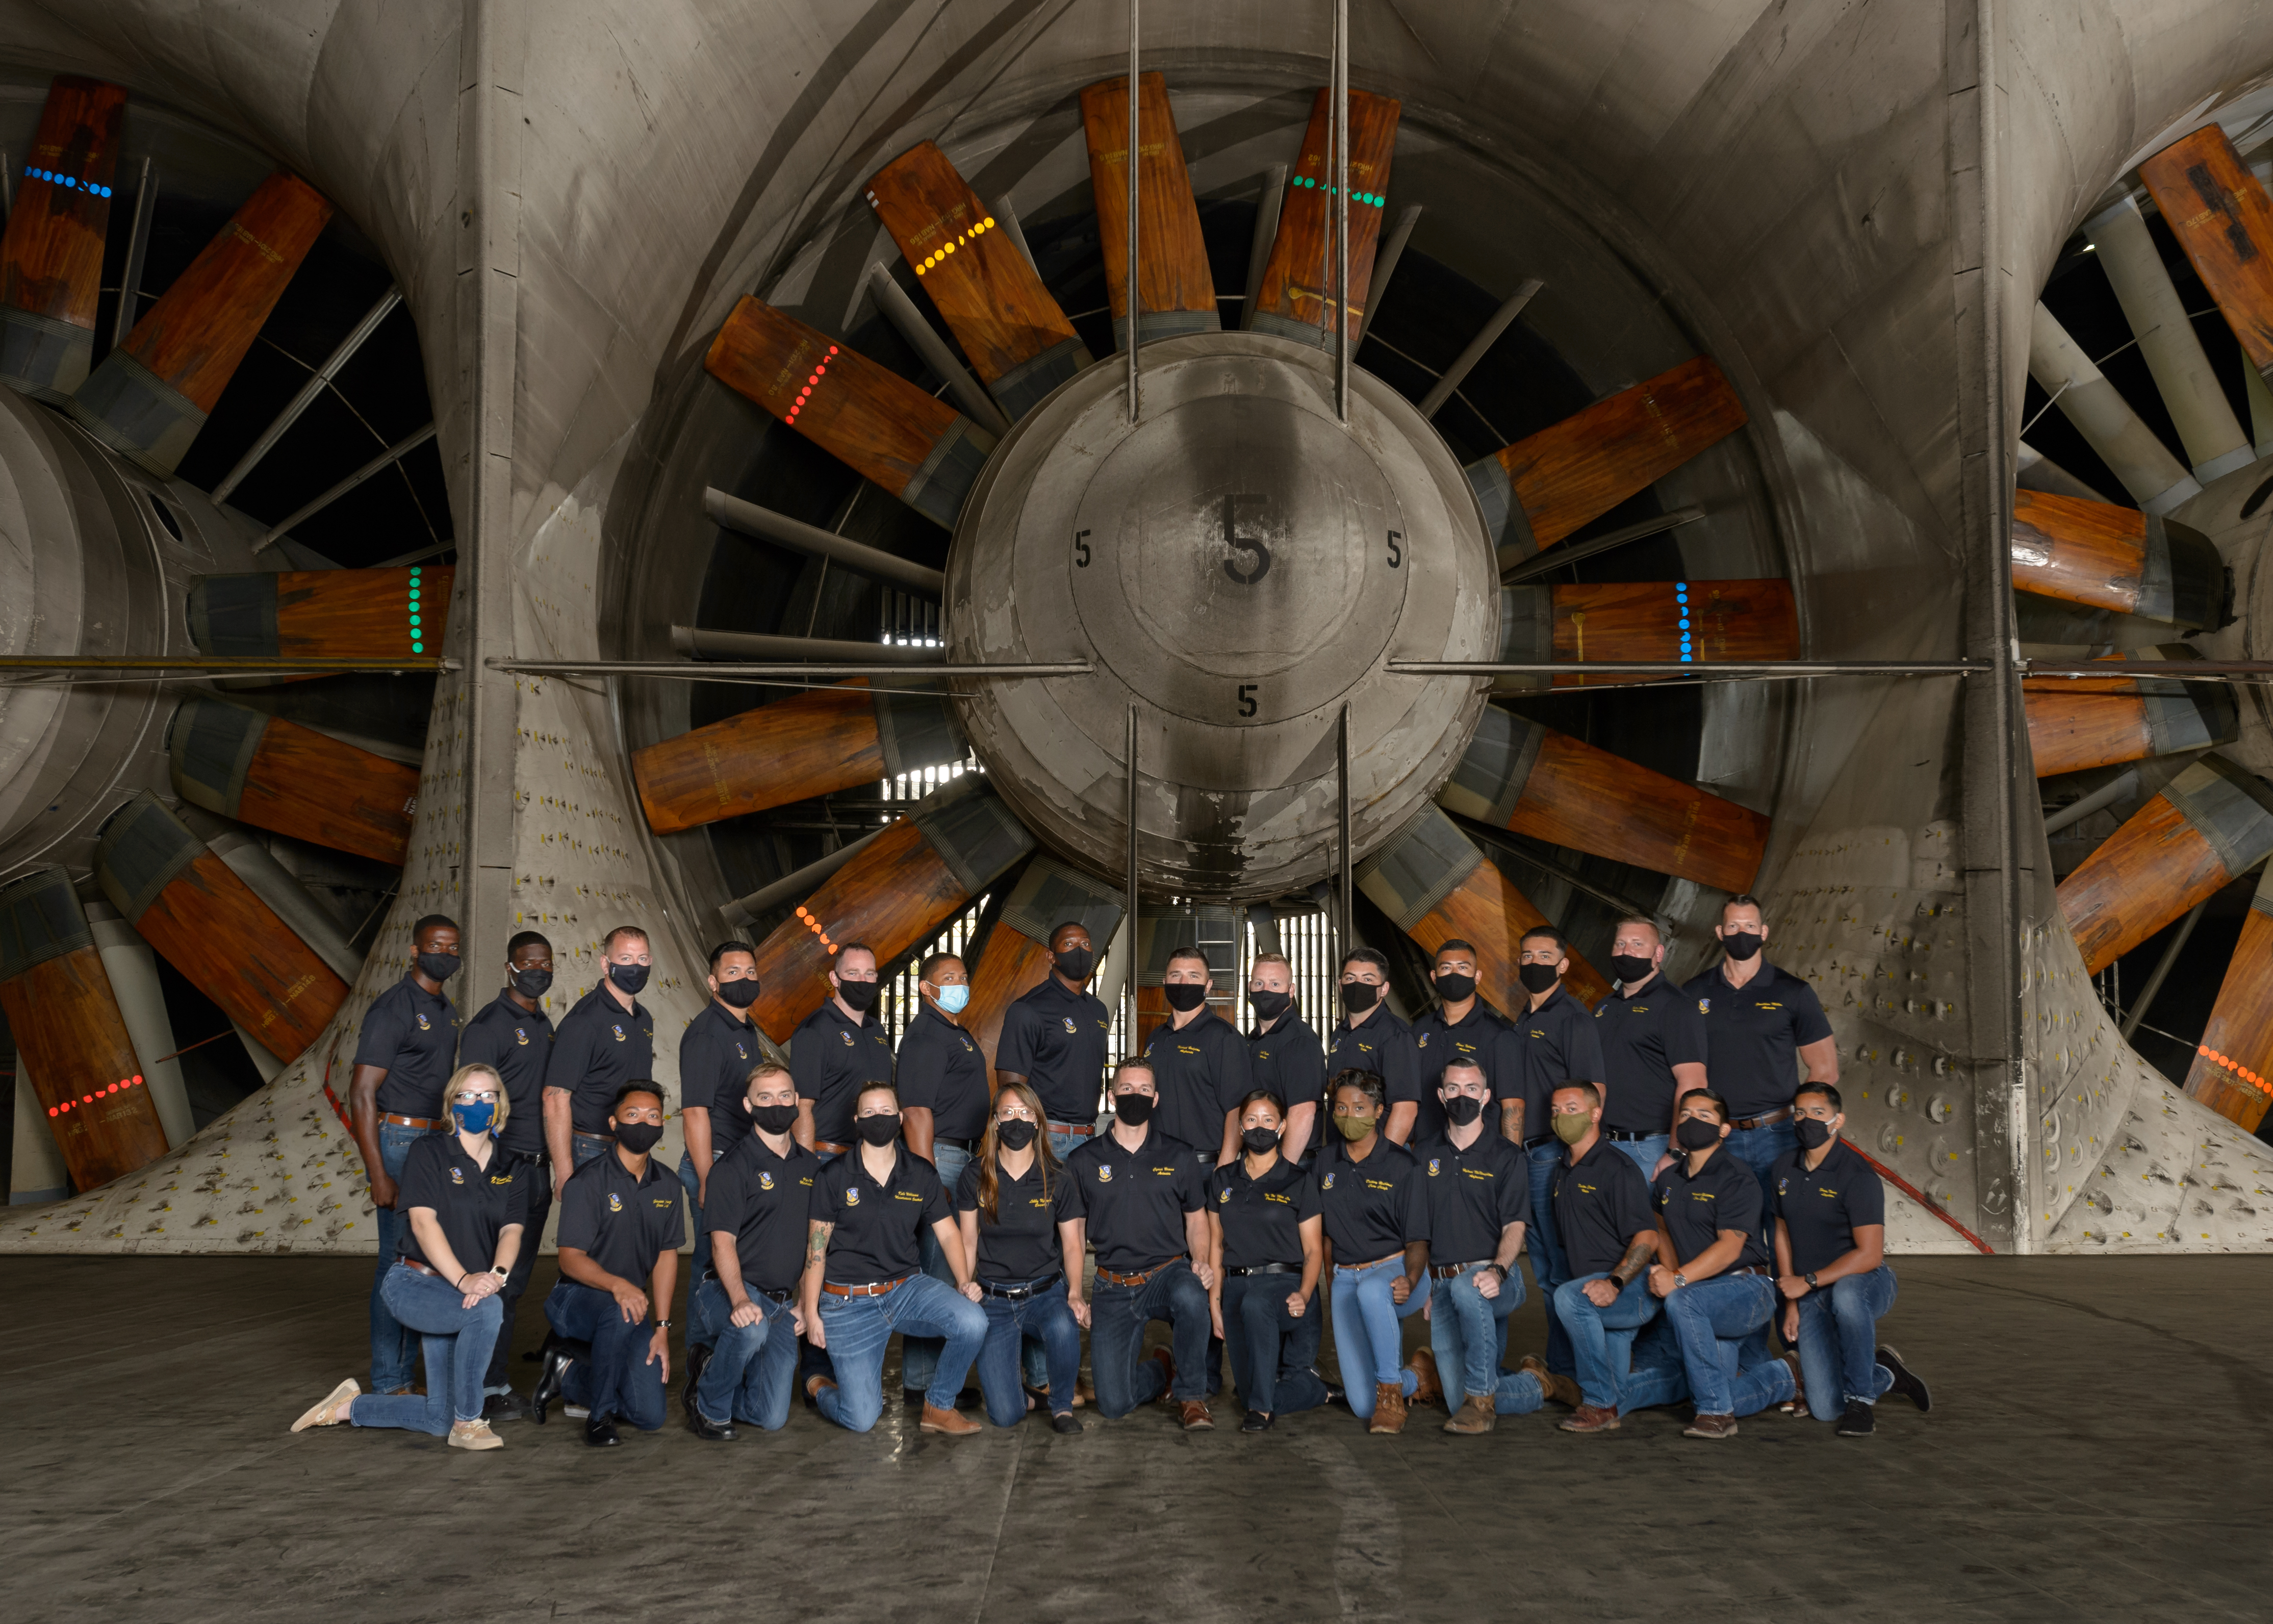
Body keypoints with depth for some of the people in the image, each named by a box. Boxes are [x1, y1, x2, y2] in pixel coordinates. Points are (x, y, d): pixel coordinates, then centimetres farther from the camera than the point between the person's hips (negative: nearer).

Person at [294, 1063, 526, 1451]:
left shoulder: (513, 1170, 8)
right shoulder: (429, 1152, -3)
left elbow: (512, 1230, -5)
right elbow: (423, 1221, -14)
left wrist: (496, 1274, -28)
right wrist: (464, 1280, -27)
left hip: (467, 1294, 5)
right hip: (413, 1283, -5)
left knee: (438, 1419, 1)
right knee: (487, 1310, -36)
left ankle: (350, 1407, 26)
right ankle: (467, 1424, -20)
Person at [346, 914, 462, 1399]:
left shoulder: (447, 1013, 15)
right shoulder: (393, 1008, -12)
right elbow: (361, 1094, -16)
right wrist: (379, 1176, -20)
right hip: (398, 1142, -9)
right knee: (399, 1261, -6)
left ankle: (404, 1374, 19)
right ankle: (389, 1385, 2)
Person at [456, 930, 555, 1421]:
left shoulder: (545, 1026, 16)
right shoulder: (489, 1026, -8)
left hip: (537, 1169, 8)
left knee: (515, 1283, 10)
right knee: (494, 1281, -6)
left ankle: (492, 1381, 17)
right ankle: (489, 1389, -1)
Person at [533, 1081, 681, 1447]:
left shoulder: (668, 1188, 6)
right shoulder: (588, 1182, -12)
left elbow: (667, 1256, 7)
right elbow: (571, 1258, -18)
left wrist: (663, 1329, -2)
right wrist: (617, 1285, -37)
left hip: (632, 1305, 5)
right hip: (575, 1297, -5)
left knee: (650, 1416, -8)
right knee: (621, 1312, -41)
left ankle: (569, 1375, 17)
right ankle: (599, 1416, -21)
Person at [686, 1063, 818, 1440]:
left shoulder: (810, 1166, 12)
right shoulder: (733, 1167, -8)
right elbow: (723, 1242, -16)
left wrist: (805, 1302, 11)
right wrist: (740, 1300, -31)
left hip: (783, 1304, 6)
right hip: (731, 1294, -5)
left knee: (772, 1418, -1)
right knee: (751, 1329, -40)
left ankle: (709, 1372, 27)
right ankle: (708, 1405, -12)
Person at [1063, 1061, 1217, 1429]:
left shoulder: (1178, 1158, 7)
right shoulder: (1083, 1162, 5)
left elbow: (1196, 1220, 15)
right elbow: (1074, 1235, 9)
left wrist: (1200, 1261, -6)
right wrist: (1075, 1294, -2)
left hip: (1169, 1273, -1)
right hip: (1114, 1288, 1)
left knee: (1190, 1296, -40)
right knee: (1113, 1404, -11)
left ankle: (1191, 1394, -15)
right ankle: (1162, 1371, 25)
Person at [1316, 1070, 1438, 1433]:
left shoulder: (1402, 1165, -6)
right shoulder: (1325, 1161, 7)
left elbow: (1417, 1240, -7)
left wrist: (1409, 1281, -26)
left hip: (1395, 1269, -4)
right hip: (1346, 1278, 4)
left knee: (1371, 1291, -44)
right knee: (1362, 1405, -10)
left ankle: (1391, 1392, -26)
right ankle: (1416, 1377, 22)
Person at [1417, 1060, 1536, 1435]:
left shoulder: (1507, 1157, 3)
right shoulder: (1424, 1155, 14)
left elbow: (1514, 1226, -7)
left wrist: (1497, 1271, -25)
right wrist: (1420, 1285, 6)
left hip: (1493, 1282, -4)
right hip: (1441, 1285, 4)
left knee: (1467, 1289, -41)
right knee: (1459, 1403, -4)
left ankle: (1482, 1396, -26)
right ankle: (1539, 1387, 26)